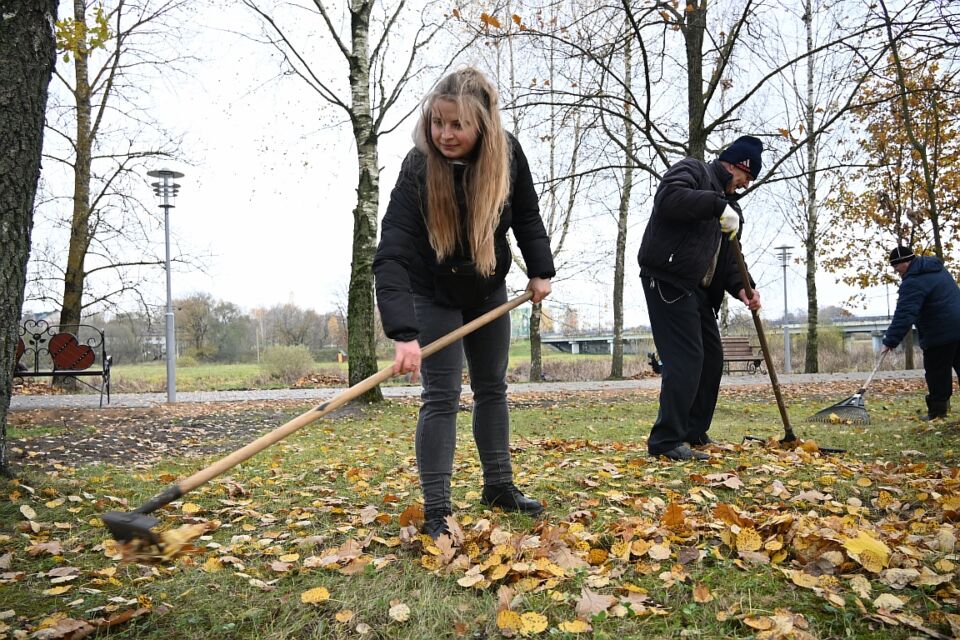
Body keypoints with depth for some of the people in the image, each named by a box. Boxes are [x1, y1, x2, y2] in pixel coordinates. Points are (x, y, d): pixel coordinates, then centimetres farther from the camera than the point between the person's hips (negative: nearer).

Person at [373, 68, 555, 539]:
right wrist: (404, 334, -50)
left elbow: (527, 214, 0)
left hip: (487, 289, 5)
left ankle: (498, 485, 27)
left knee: (492, 389, 12)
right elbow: (392, 255, -40)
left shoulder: (507, 153, -18)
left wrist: (540, 270, -6)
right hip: (434, 294, -4)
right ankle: (436, 510, 0)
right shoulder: (417, 170, -30)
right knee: (441, 398, -9)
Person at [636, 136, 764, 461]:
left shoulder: (730, 206, 24)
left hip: (699, 290, 10)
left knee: (712, 358, 13)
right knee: (686, 358, -14)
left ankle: (694, 432, 26)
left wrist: (741, 288, -1)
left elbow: (727, 259, 18)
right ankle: (667, 440, -9)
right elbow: (668, 198, -23)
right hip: (667, 280, -10)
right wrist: (718, 205, -22)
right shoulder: (693, 170, 1)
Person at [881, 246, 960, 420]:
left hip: (941, 333, -9)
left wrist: (891, 340, -25)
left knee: (936, 373, 0)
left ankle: (937, 410, 5)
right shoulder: (936, 267, 13)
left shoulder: (913, 282, -18)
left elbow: (904, 315, -25)